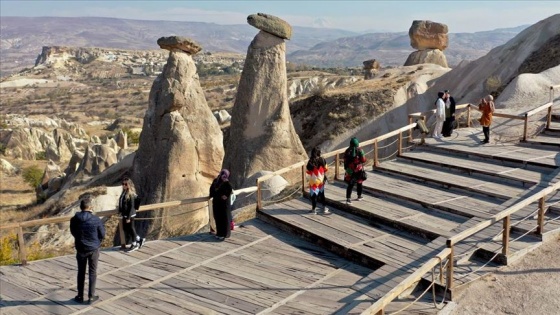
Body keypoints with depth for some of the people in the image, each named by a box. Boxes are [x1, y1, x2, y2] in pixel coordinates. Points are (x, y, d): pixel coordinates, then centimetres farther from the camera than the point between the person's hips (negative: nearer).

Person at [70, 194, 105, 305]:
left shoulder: (74, 220, -11)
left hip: (80, 249, 2)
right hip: (93, 249, -2)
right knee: (92, 272, 10)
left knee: (81, 272, 16)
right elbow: (102, 235, -7)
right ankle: (91, 296, 14)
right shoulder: (96, 220, -17)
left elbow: (73, 233, 6)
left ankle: (80, 296, 24)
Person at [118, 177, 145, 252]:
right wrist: (120, 211, 18)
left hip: (130, 215, -9)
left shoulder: (131, 194, -18)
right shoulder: (124, 193, 6)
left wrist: (128, 217, -18)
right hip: (124, 215, 9)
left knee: (131, 229, 5)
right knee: (125, 229, 17)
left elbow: (132, 207, -18)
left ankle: (134, 245, 23)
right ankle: (139, 239, 31)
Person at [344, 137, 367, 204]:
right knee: (359, 183, 18)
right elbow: (363, 160, -10)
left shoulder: (347, 151, -4)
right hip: (358, 170, -2)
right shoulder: (359, 150, -12)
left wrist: (346, 169, 9)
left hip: (350, 171, 2)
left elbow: (345, 161, -1)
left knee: (350, 184, 4)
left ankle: (348, 199, -4)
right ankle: (359, 196, 31)